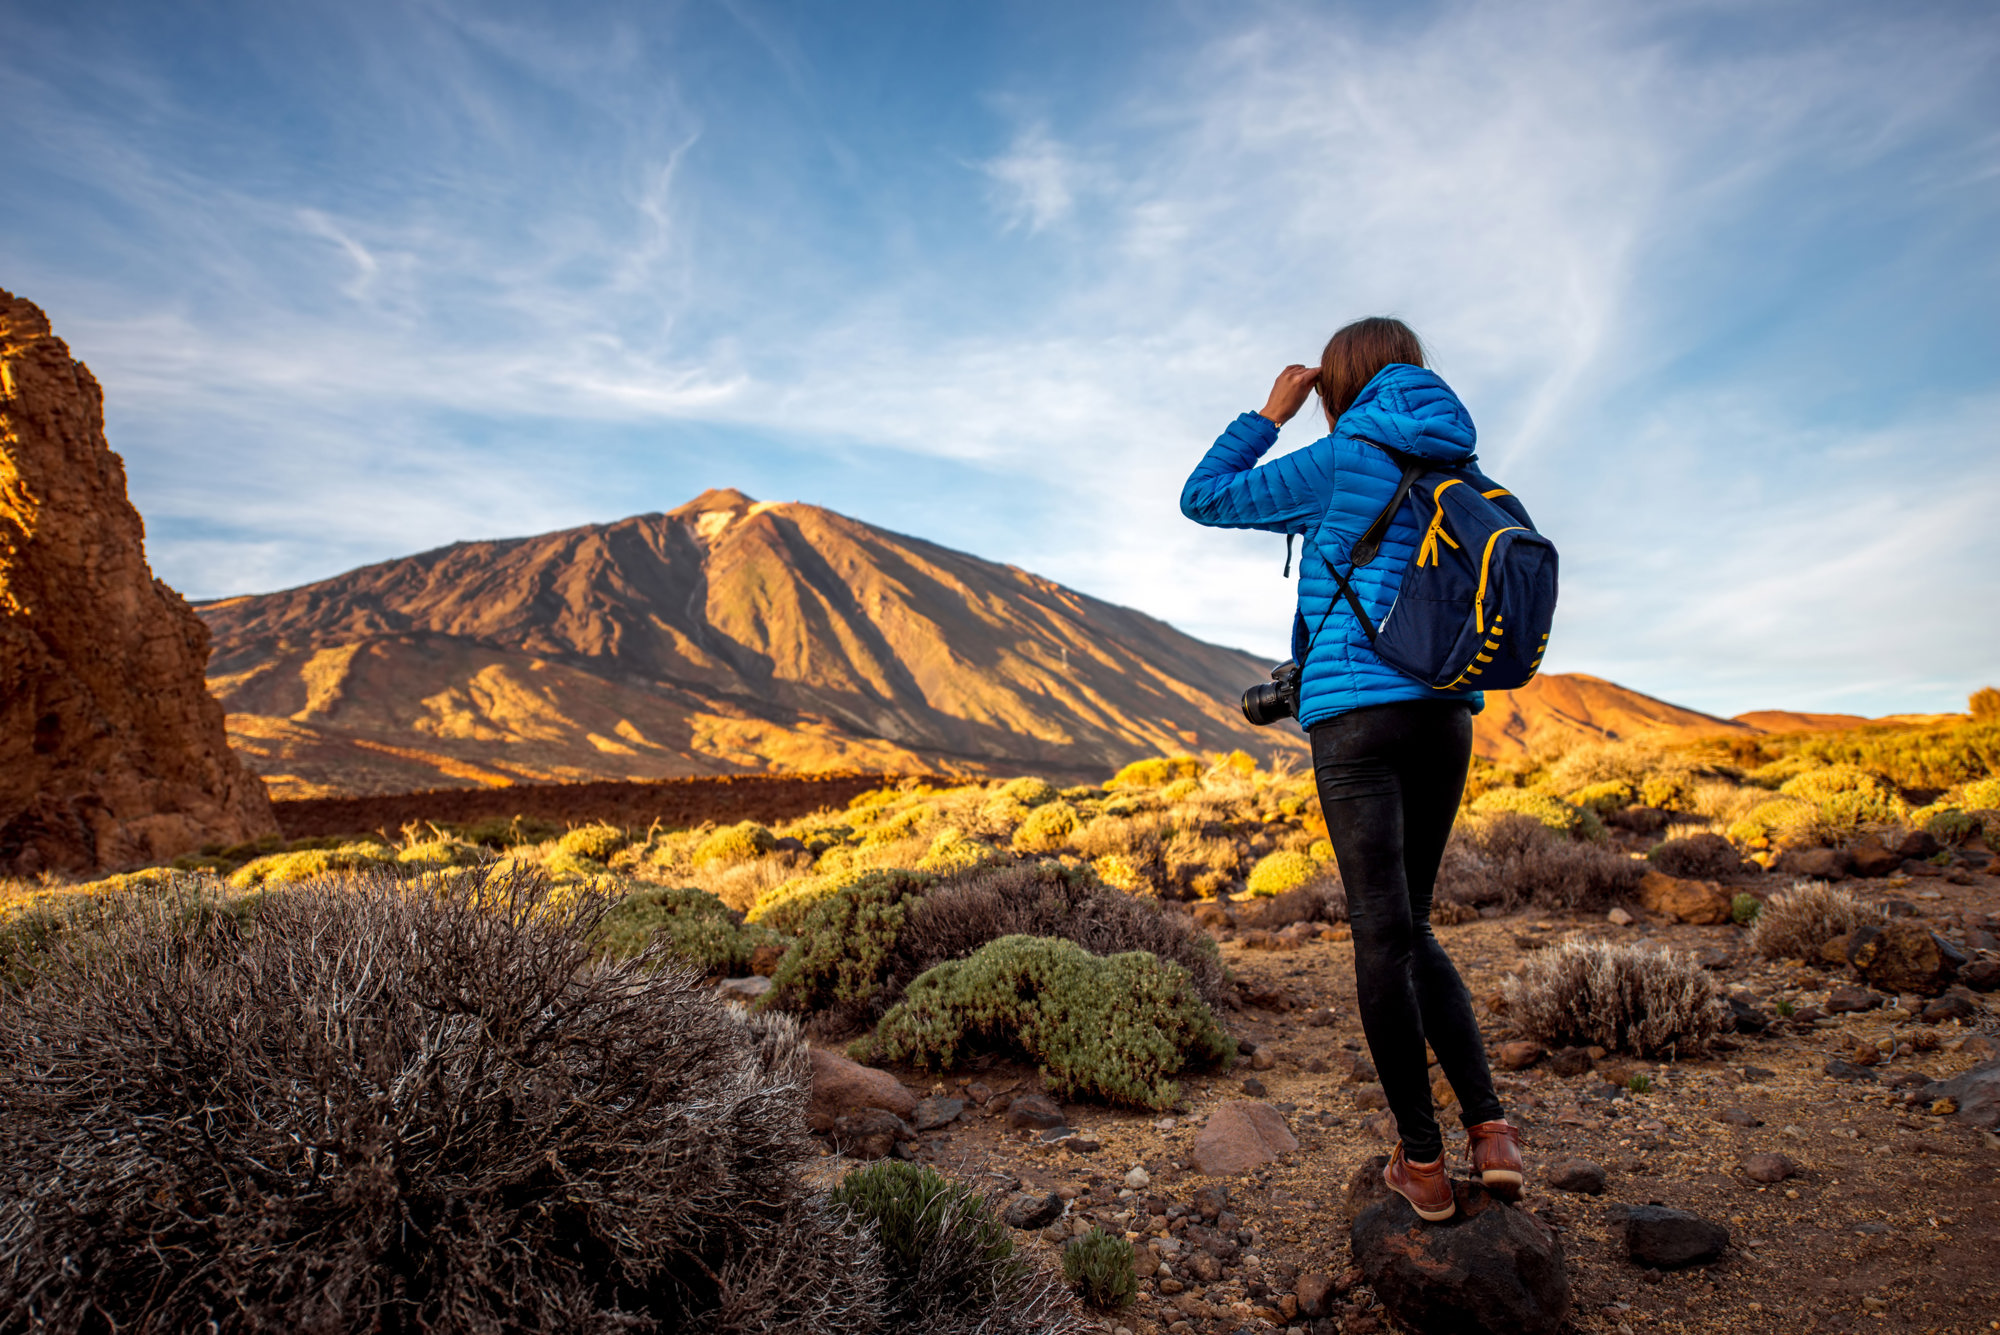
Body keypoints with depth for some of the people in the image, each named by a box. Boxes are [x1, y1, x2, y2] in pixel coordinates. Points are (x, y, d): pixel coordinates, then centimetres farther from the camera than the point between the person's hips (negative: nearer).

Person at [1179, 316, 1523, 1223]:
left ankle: (1423, 1163, 8)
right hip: (1447, 714, 6)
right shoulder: (1461, 470, 16)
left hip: (1358, 708, -6)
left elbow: (1203, 500, 5)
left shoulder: (1344, 458, -2)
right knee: (1406, 926, 16)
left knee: (1383, 932, 0)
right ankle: (1489, 1127, 6)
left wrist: (1270, 414, 13)